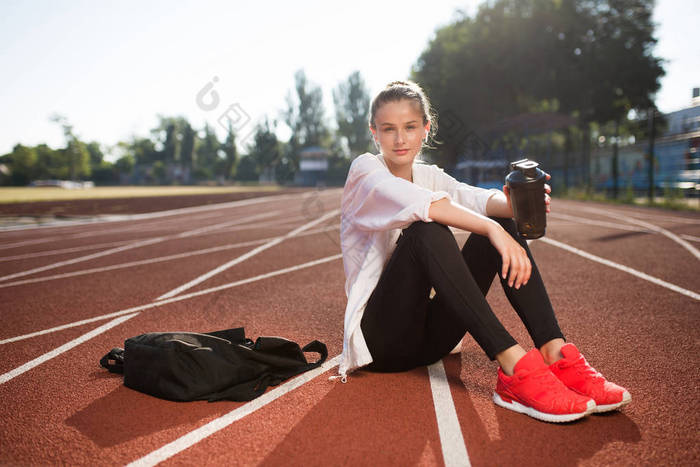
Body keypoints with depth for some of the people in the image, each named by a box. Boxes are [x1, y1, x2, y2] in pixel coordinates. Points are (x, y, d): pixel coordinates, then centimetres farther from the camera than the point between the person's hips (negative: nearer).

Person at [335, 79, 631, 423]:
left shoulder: (429, 175, 11)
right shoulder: (364, 170, -5)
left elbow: (480, 199, -11)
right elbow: (418, 203, -28)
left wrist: (512, 204, -34)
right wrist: (492, 230, -39)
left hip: (430, 337, 6)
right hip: (382, 338, -5)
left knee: (500, 221, -12)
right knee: (425, 231, -32)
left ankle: (555, 353, -25)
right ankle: (513, 365, -40)